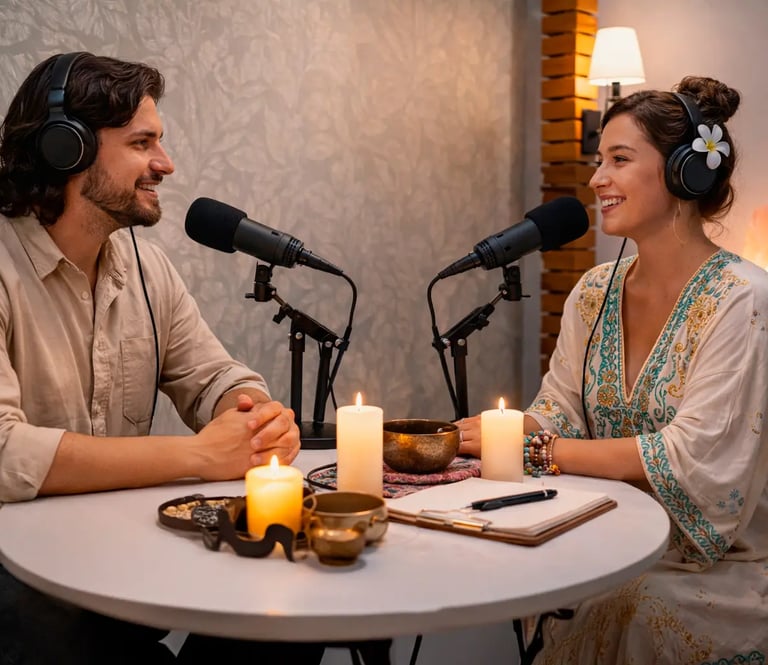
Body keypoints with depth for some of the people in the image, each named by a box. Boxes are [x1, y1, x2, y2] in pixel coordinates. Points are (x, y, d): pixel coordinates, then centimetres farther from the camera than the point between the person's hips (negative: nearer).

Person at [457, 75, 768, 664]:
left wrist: (537, 448, -20)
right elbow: (560, 412, 6)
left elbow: (693, 458, -20)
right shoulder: (594, 292, 5)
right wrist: (490, 433, -14)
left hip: (718, 571, -4)